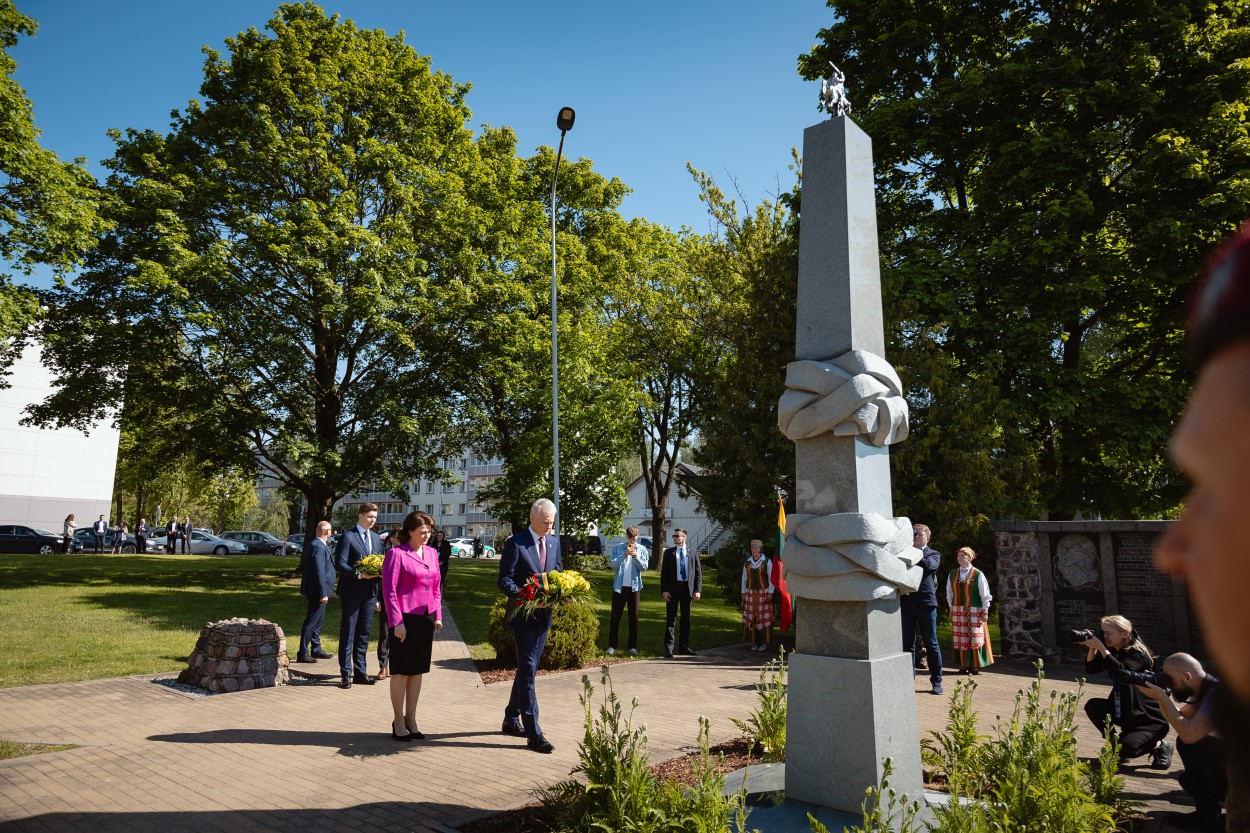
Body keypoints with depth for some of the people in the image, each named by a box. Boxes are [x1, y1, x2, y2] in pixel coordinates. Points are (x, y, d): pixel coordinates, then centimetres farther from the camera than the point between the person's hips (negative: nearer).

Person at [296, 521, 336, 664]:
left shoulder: (319, 545, 11)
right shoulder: (318, 547, -21)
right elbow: (319, 572, -24)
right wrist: (323, 593, -23)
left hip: (317, 591, 11)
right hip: (317, 592, -11)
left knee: (318, 621, 18)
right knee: (311, 622, -4)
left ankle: (316, 649, 29)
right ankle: (303, 653, 2)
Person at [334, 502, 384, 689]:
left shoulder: (376, 538, 14)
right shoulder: (347, 536, -7)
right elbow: (340, 564, -12)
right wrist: (358, 573, -24)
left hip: (370, 591, 6)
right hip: (351, 591, -6)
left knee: (364, 633, 12)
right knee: (347, 633, 1)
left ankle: (360, 672, 20)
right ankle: (346, 674, 8)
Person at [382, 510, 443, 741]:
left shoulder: (432, 553, 10)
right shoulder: (396, 554, -9)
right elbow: (389, 590, -11)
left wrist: (438, 616, 9)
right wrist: (396, 622, -14)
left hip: (427, 618, 6)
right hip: (405, 619, -6)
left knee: (418, 671, 12)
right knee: (401, 671, 5)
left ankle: (411, 720, 22)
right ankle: (399, 721, 17)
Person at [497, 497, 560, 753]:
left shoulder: (554, 542, 10)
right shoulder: (515, 543, -10)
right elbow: (505, 581, -12)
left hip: (543, 615, 7)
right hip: (523, 615, -7)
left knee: (527, 669, 16)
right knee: (528, 670, -8)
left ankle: (511, 720, 31)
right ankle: (533, 733, -4)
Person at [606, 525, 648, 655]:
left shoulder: (642, 549, 3)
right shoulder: (618, 548, 1)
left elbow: (644, 567, -5)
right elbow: (612, 564, -8)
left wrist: (636, 557, -20)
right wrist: (624, 555, -20)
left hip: (634, 586, 1)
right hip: (619, 586, -1)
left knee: (634, 616, 6)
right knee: (615, 616, 1)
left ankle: (633, 646, 13)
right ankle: (612, 645, 6)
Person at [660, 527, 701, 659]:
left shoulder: (693, 554, 6)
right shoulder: (669, 553, 4)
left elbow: (698, 573, 5)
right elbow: (664, 572, 0)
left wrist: (698, 590, -4)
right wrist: (664, 590, -9)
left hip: (687, 588, 2)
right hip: (673, 588, -2)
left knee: (686, 619, 10)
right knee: (671, 619, 0)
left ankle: (684, 646, 20)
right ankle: (669, 648, 4)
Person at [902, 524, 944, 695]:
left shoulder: (933, 554, 8)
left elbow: (931, 565, -15)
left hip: (926, 603, -2)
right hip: (906, 603, 2)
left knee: (931, 644, 3)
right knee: (907, 644, 4)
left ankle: (936, 681, 13)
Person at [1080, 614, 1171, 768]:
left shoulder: (1138, 653, -19)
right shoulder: (1113, 651, 2)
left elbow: (1122, 672, -38)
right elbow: (1091, 668, -2)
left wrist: (1101, 647, -37)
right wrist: (1092, 648, -17)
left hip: (1151, 718, -7)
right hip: (1125, 712, 8)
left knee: (1126, 749, -24)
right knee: (1092, 706, -13)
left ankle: (1160, 746, 7)